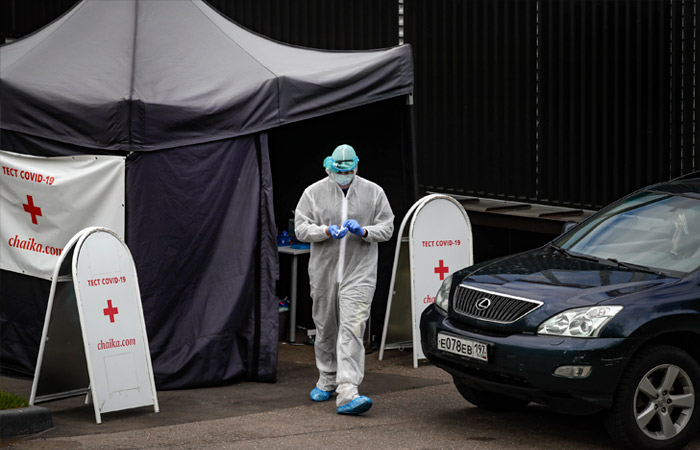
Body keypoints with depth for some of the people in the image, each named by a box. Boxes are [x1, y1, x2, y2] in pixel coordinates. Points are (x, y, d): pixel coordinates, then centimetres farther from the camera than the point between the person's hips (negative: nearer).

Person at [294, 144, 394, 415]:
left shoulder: (373, 193, 4)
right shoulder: (314, 193, 3)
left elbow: (387, 228, 6)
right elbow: (301, 228, 0)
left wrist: (364, 231, -14)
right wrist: (326, 231, -18)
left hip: (359, 273, -2)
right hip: (323, 272, 2)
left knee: (352, 329, -14)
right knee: (325, 328, 13)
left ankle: (348, 391, -22)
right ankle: (327, 380, 34)